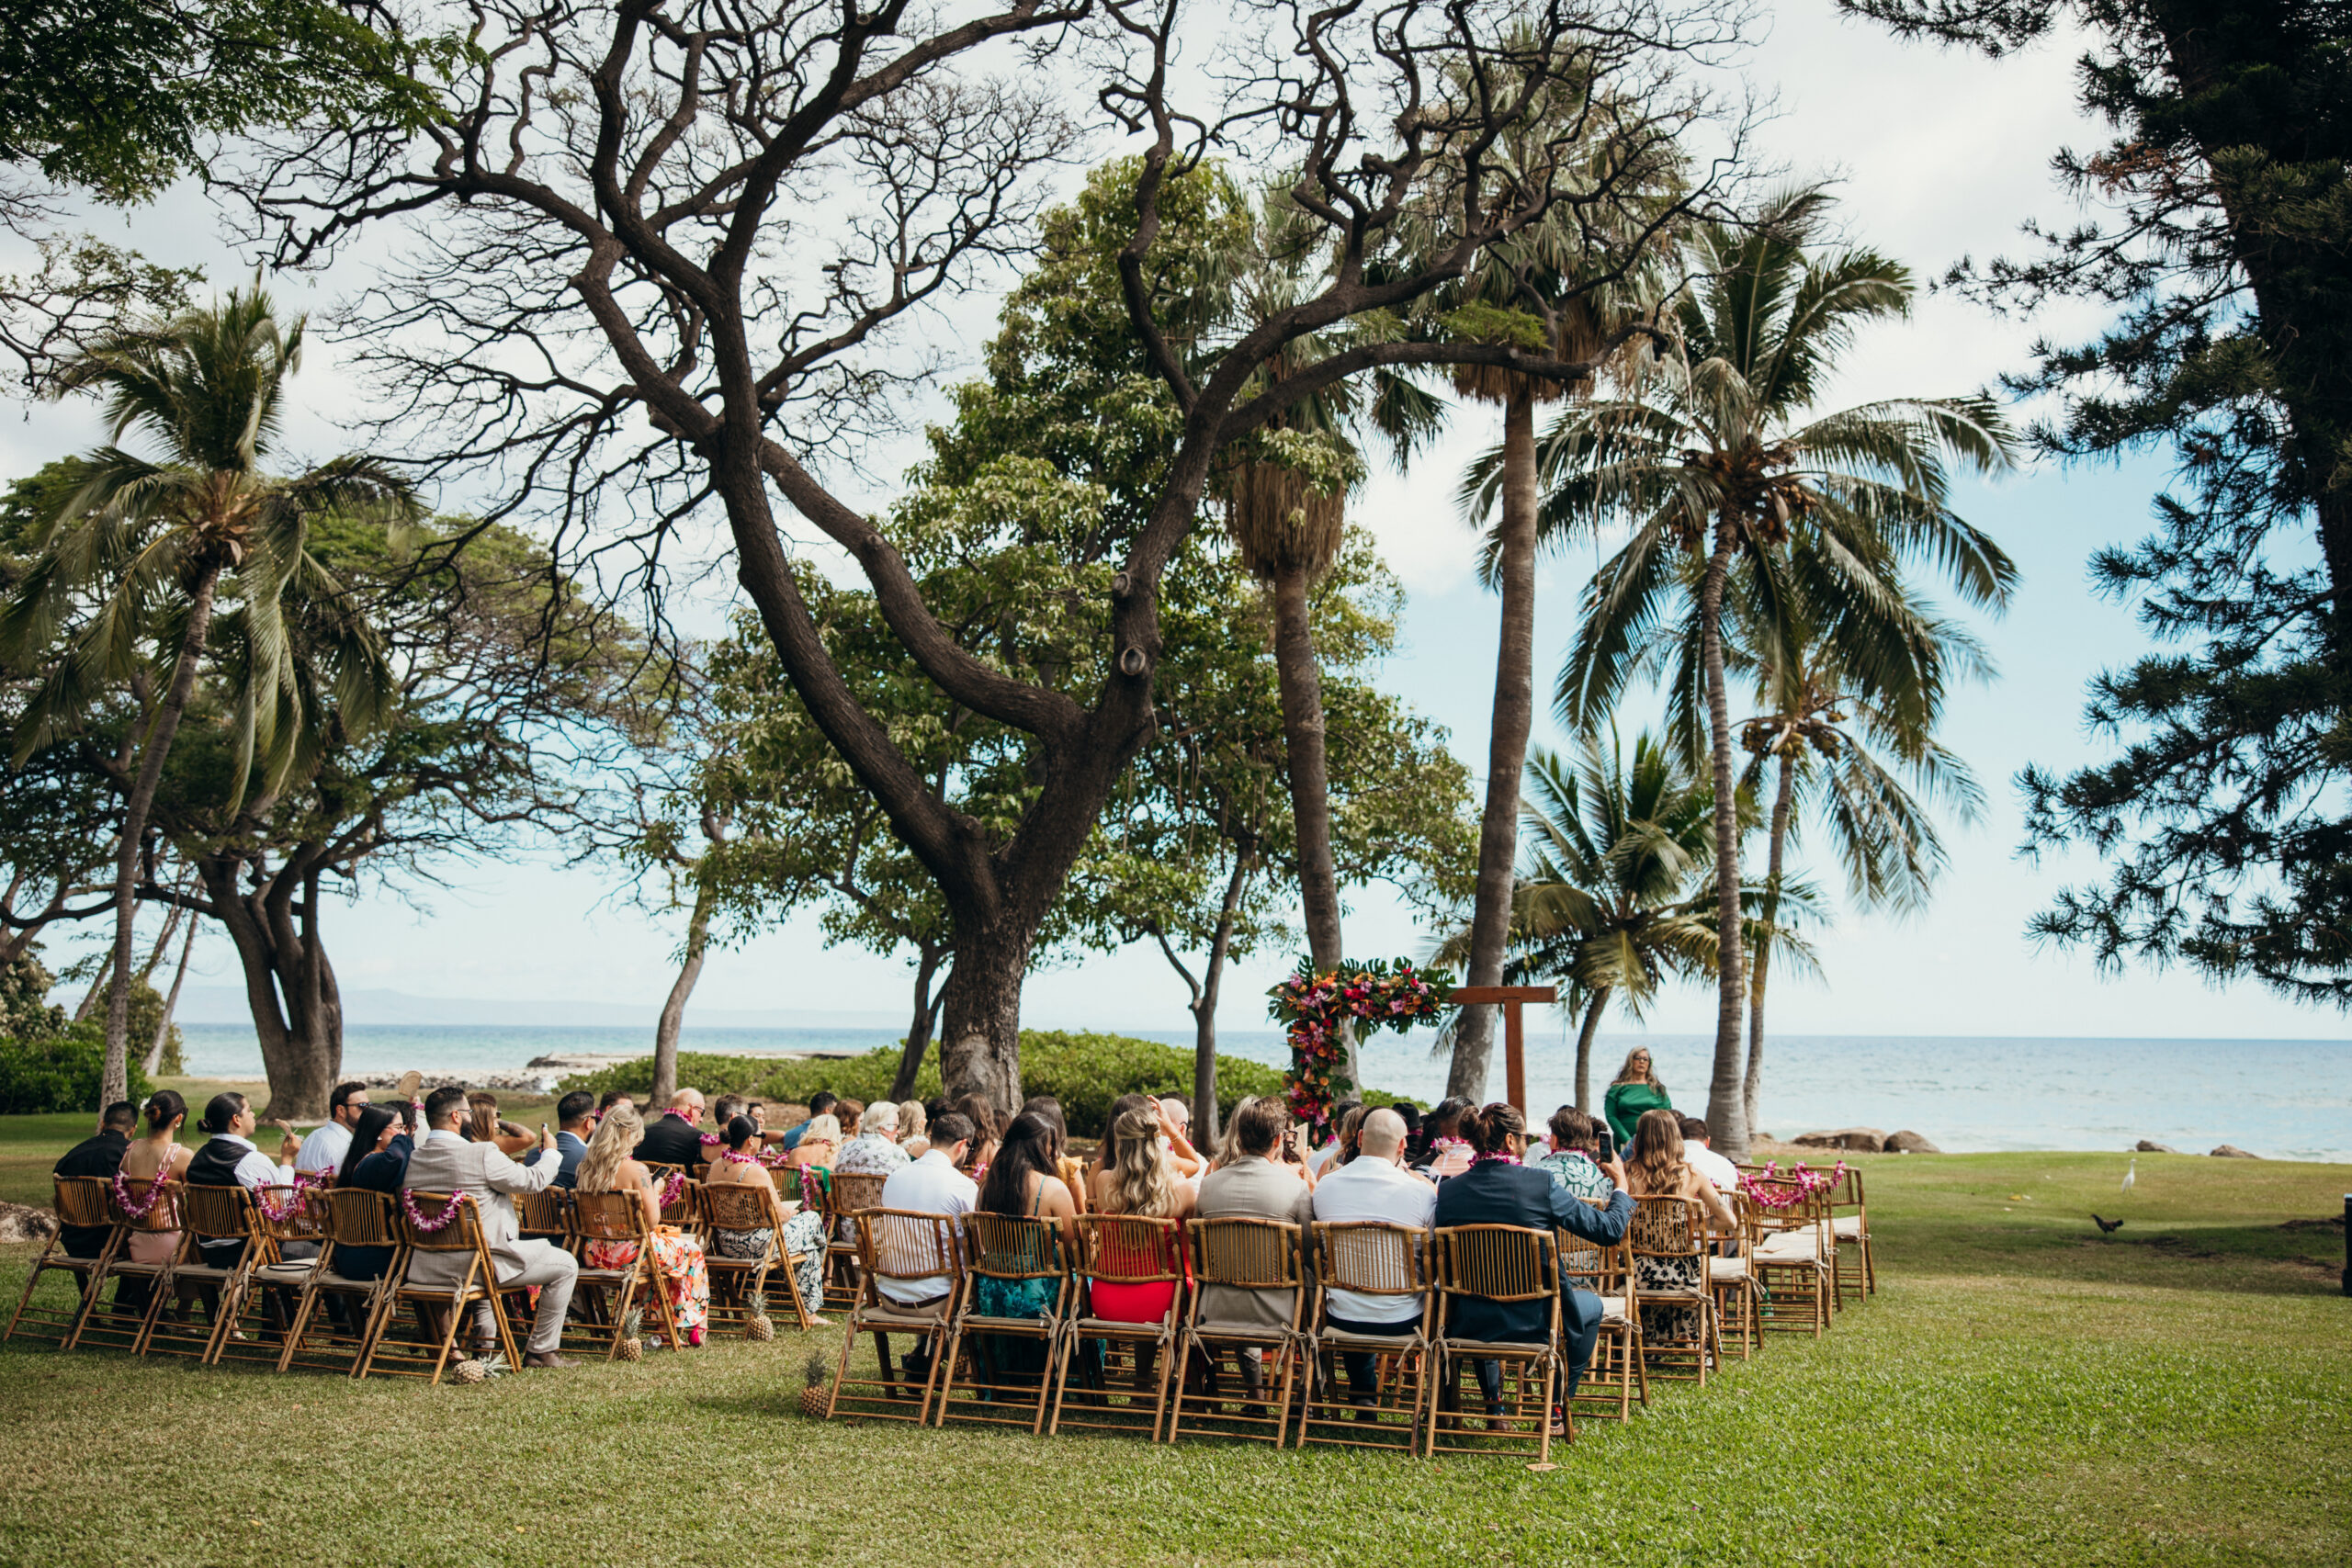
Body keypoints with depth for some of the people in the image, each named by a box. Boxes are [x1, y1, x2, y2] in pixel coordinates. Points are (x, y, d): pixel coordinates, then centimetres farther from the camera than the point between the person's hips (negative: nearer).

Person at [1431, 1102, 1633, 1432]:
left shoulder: (1448, 1190, -8)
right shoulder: (1540, 1184, -17)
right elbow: (1610, 1230, -9)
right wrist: (1620, 1185, 10)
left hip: (1470, 1324, 3)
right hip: (1533, 1320, -3)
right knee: (1592, 1305, 29)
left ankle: (1493, 1406, 38)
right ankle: (1557, 1409, 28)